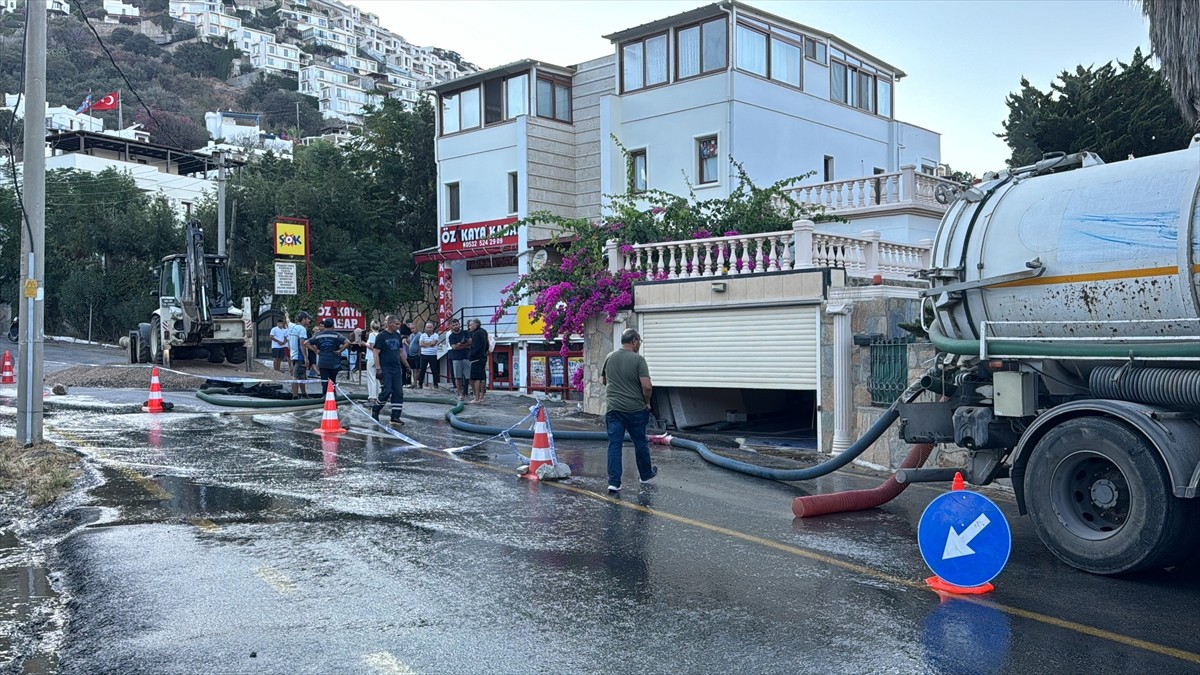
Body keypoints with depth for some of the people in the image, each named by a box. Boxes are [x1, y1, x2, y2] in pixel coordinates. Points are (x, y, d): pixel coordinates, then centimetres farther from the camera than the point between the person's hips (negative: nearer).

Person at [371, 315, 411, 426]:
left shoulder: (398, 336, 13)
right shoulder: (381, 336, -6)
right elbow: (376, 353, -9)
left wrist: (407, 365, 17)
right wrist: (378, 368, -16)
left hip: (397, 369, 6)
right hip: (385, 369, -6)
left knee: (398, 392, 1)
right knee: (387, 391, -11)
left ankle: (395, 417, 5)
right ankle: (375, 410, 13)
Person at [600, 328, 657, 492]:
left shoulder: (609, 358, 4)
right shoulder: (638, 359, -13)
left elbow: (603, 381, 17)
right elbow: (647, 386, -18)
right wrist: (647, 402, -2)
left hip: (613, 408, 3)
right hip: (635, 409, -3)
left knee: (614, 445, 1)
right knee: (640, 443, 14)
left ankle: (614, 482, -5)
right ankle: (646, 474, 32)